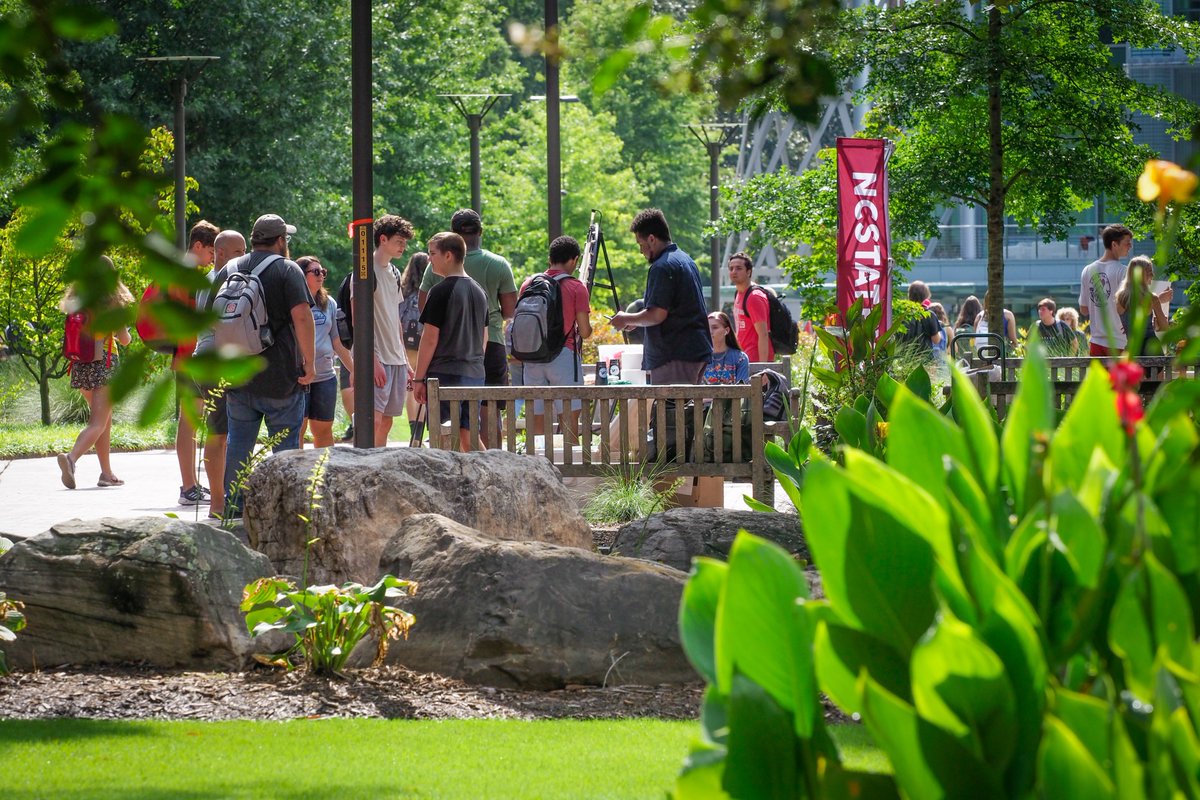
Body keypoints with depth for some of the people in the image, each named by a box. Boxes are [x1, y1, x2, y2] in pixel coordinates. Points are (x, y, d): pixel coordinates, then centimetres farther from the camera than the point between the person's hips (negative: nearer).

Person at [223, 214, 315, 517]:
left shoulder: (231, 270, 10)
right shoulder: (287, 270, -6)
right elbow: (301, 316, -17)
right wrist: (310, 363, -11)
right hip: (280, 377, -4)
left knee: (239, 442, 10)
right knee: (286, 445, 2)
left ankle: (233, 506, 9)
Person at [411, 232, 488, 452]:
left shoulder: (441, 291, -11)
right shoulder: (479, 291, 12)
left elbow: (430, 338, -12)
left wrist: (418, 378, -8)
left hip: (445, 374, -7)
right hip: (475, 374, 7)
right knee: (469, 436, 11)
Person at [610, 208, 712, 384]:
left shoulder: (662, 267, -14)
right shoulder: (686, 260, 18)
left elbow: (657, 314, -19)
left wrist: (626, 319, -3)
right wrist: (635, 322, 23)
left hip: (675, 357, -10)